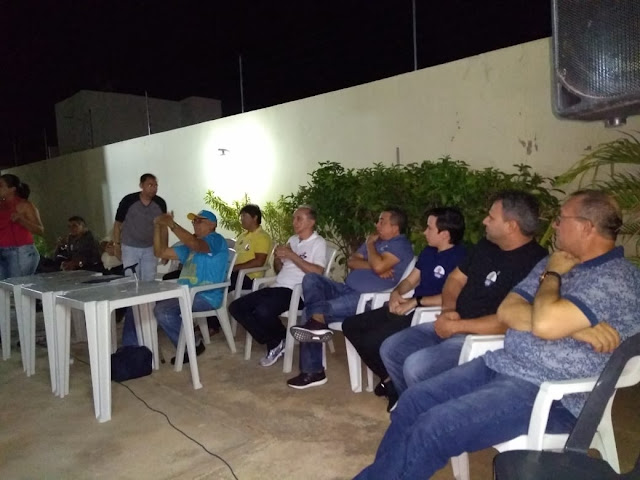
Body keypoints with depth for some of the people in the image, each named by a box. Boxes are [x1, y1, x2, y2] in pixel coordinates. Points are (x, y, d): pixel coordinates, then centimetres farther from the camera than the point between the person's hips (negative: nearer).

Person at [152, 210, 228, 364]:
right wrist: (158, 226, 9)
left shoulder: (216, 239, -3)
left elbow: (195, 244, -25)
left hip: (206, 297, -9)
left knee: (163, 310, -26)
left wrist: (171, 224, -25)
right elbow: (161, 252, 20)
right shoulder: (189, 247, 24)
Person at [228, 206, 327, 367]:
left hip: (296, 292, -8)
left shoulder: (318, 243, -1)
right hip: (277, 287, 9)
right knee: (236, 307, -6)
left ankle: (280, 341, -1)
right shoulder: (292, 240, 22)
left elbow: (317, 272, -17)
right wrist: (277, 257, 4)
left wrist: (292, 255, -15)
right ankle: (274, 343, -1)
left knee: (263, 311, -34)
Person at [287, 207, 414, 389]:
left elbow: (379, 266, -23)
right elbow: (351, 261, 10)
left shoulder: (400, 245, -5)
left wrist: (370, 244, -4)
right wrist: (373, 266, -8)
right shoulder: (375, 240, 22)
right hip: (347, 290, 10)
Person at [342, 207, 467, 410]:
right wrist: (396, 293, -3)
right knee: (350, 325, 3)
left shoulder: (459, 257, -14)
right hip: (408, 308, 10)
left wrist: (415, 301, -20)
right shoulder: (428, 252, 16)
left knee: (372, 340, -27)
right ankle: (388, 378, 9)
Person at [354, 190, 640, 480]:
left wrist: (552, 275, -7)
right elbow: (506, 313, 1)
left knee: (433, 427, -22)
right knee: (413, 401, -3)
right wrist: (575, 328, -13)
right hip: (503, 365, 8)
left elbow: (545, 324, -27)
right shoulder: (556, 263, 13)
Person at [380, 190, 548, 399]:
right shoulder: (486, 246, 10)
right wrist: (448, 310, -5)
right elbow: (456, 278, 16)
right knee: (390, 349, 2)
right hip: (452, 326, 9)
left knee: (415, 366, -27)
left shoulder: (533, 263, -19)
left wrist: (457, 326, -19)